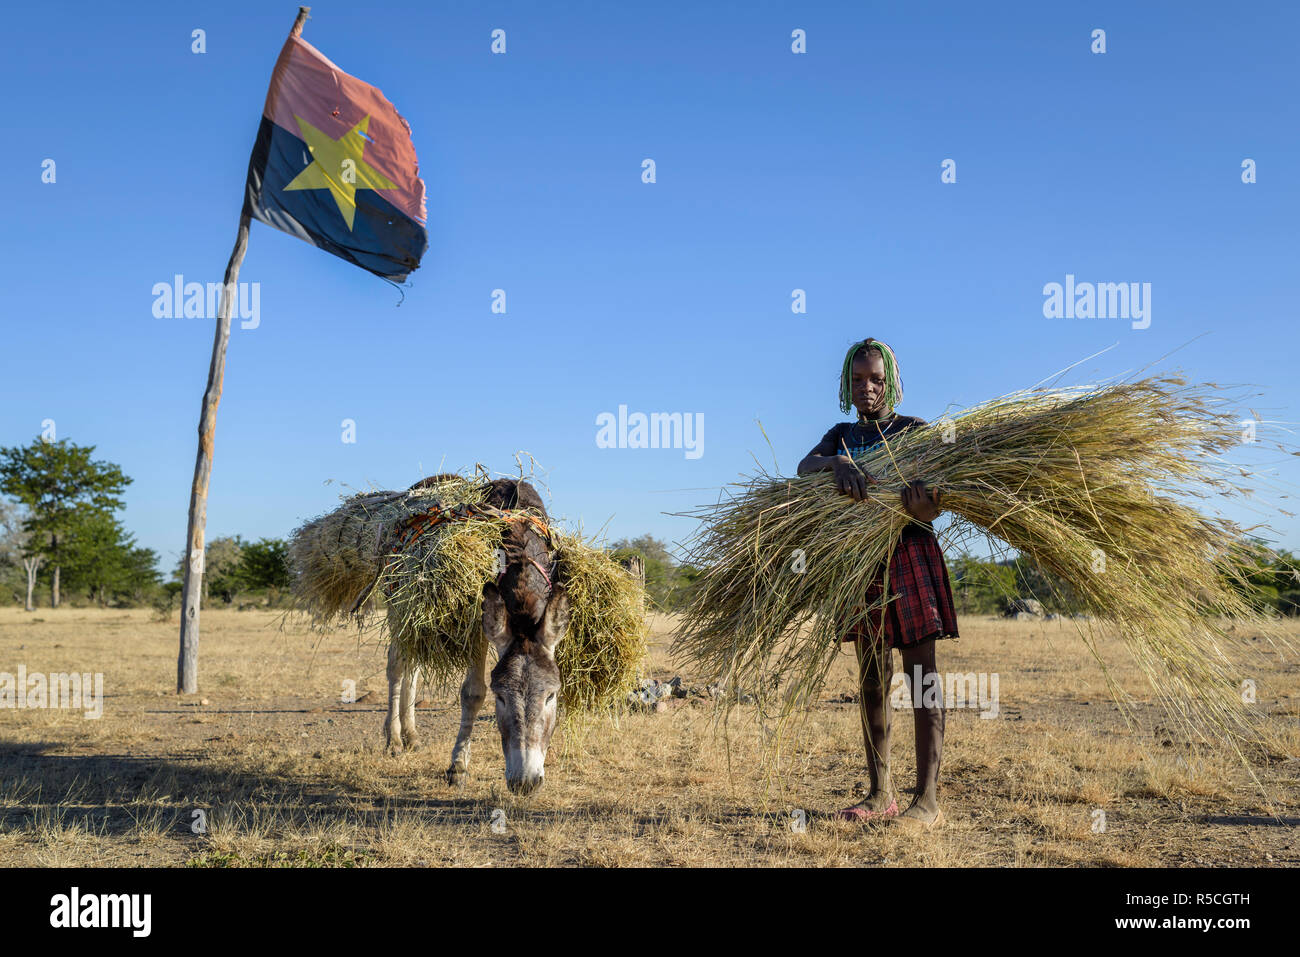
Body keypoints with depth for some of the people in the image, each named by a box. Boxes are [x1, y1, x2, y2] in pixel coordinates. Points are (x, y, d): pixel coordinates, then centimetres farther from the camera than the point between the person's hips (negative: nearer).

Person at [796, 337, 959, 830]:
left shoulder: (915, 430, 1)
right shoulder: (841, 435, 14)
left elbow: (931, 509, -8)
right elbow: (804, 467, -6)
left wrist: (921, 502, -33)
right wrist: (838, 464, -29)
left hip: (909, 556, -5)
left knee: (921, 677, -7)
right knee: (871, 678, 8)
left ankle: (928, 801, -6)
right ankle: (880, 794, 17)